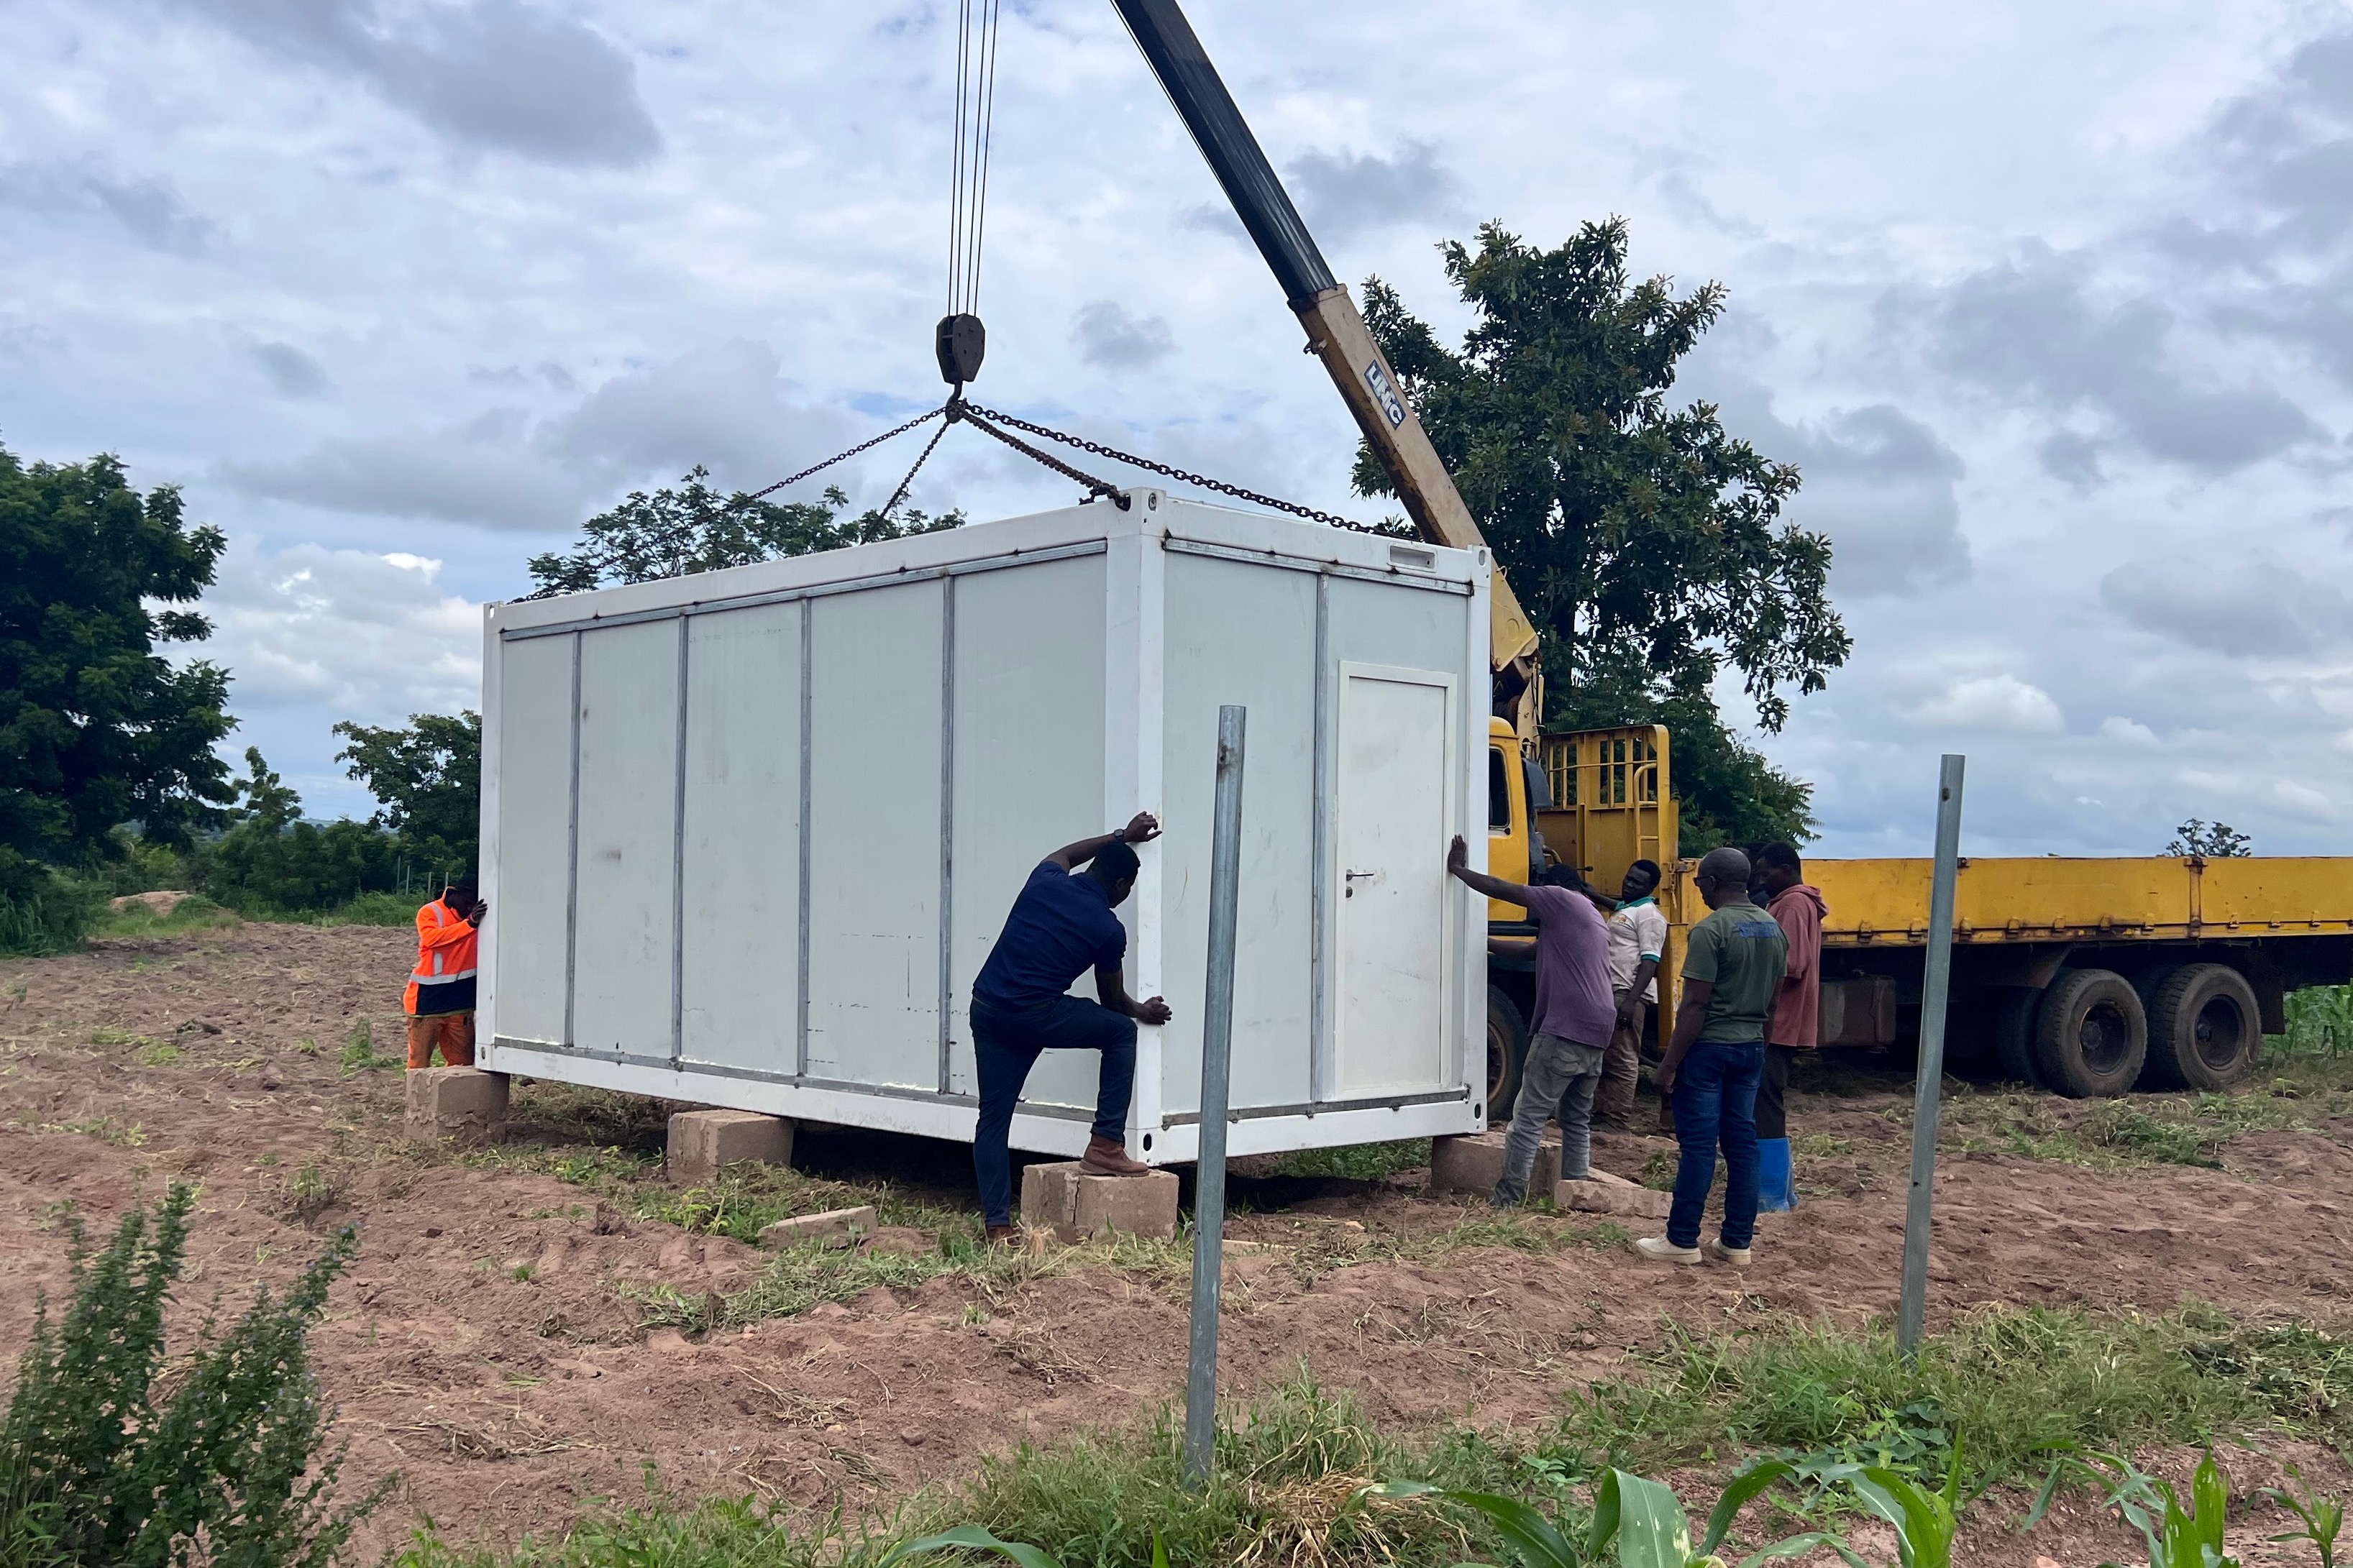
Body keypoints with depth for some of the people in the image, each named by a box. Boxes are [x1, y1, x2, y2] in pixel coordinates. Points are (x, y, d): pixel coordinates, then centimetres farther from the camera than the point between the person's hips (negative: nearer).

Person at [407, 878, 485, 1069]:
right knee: (420, 1061, -1)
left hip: (460, 1001, 5)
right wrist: (469, 923, -31)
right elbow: (431, 938, -25)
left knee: (463, 1062, 7)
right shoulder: (429, 913, -7)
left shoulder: (477, 915, 8)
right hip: (428, 1000, -5)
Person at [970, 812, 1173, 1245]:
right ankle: (1105, 1146, 13)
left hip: (986, 1010, 5)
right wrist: (1142, 1013, 33)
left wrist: (1122, 836, 40)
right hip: (1036, 1016, -5)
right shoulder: (1109, 930, -1)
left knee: (993, 1119, 9)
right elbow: (1112, 1000, 12)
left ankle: (998, 1225, 8)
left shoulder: (1045, 881, 9)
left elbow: (1065, 853, 35)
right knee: (1121, 1032, 15)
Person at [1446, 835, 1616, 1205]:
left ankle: (1508, 1197, -8)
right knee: (1577, 1120, 15)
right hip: (1596, 1038, 9)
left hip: (1564, 1033, -9)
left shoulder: (1560, 899, -1)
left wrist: (1458, 870, 14)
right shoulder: (1594, 919, 26)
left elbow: (1501, 889, 0)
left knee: (1529, 1116, -7)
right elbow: (1536, 950, 30)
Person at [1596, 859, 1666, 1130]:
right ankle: (1602, 1111, 19)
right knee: (1605, 1056, 13)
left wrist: (1632, 999, -25)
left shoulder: (1648, 915, -8)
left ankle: (1618, 1119, -7)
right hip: (1610, 993, 10)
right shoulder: (1622, 910, 23)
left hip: (1628, 994, -10)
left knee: (1623, 1060, -8)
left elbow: (1650, 961, -17)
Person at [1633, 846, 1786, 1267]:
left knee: (1699, 1145, -2)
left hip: (1709, 1048, -7)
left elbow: (1695, 1004, -19)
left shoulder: (1711, 930, -16)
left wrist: (1670, 1063, -14)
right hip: (1752, 1047, 7)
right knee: (1742, 1142, 10)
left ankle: (1682, 1241, 4)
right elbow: (1774, 996, 16)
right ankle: (1737, 1243, 13)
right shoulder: (1773, 929, 8)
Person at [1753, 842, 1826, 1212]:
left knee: (1764, 1107, -8)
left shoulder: (1793, 905, -14)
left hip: (1776, 1024, -11)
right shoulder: (1790, 904, 19)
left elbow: (1790, 966, -23)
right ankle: (1781, 1186, 20)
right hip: (1779, 1023, 11)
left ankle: (1772, 1196, -6)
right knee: (1768, 1105, 15)